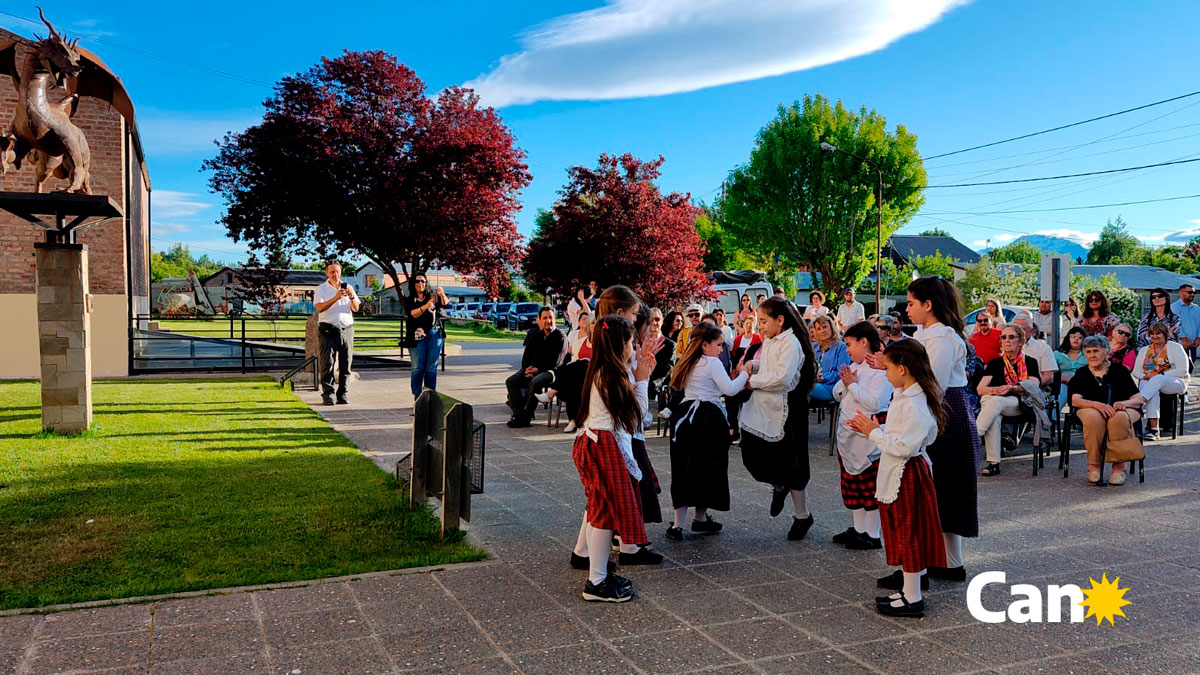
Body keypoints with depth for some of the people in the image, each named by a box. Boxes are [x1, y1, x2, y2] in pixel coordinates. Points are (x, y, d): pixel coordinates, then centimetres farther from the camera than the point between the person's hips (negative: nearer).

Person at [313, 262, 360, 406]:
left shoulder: (347, 287, 14)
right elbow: (319, 308, -11)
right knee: (327, 363, -7)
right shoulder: (321, 289, 5)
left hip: (346, 328, 3)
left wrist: (352, 297, -12)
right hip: (328, 329, -3)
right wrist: (336, 298, -23)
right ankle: (328, 394, -5)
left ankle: (342, 394, 5)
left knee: (345, 363, 1)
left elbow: (356, 309, 7)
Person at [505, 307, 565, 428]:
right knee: (511, 381, -10)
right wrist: (526, 368, -4)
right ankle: (519, 415, -19)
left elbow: (555, 362, -10)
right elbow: (527, 353, 15)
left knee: (534, 383, -35)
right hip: (531, 369, 7)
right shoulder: (535, 334, 16)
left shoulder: (560, 337, -2)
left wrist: (538, 370, -17)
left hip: (548, 371, -7)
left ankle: (526, 417, -26)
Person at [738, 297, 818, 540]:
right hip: (762, 410, 8)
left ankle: (803, 516, 21)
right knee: (752, 456, 5)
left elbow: (782, 377, -27)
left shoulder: (791, 343, -16)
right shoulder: (768, 341, 11)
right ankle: (779, 487, 34)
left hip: (784, 412, -8)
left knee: (788, 465, 3)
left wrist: (752, 381, -17)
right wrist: (753, 365, 2)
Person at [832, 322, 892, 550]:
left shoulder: (881, 370, -15)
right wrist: (844, 383, -5)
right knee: (852, 485, 16)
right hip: (847, 436, 9)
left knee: (870, 487, 1)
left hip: (867, 439, -9)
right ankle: (858, 529, 28)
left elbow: (875, 403, -25)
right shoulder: (854, 367, 13)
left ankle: (872, 535, 11)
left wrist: (853, 385, -17)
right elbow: (837, 395, 15)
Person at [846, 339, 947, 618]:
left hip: (907, 475, -10)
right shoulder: (903, 396, 7)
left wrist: (874, 432, -20)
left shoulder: (914, 404, -24)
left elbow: (904, 447, -28)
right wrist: (871, 429, 3)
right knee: (906, 532, 18)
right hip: (897, 473, 10)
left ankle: (912, 599, 11)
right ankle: (914, 581, 30)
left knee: (908, 533, 0)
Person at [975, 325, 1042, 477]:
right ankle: (993, 463, -41)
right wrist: (997, 390, -14)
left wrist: (1013, 388, -20)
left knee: (996, 402, -37)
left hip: (1017, 403, -1)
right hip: (990, 400, 1)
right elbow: (980, 389, 8)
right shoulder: (995, 362, 19)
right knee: (994, 416, -37)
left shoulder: (1030, 362, 16)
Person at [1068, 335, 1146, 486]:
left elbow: (1139, 399, 4)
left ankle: (1120, 465, -25)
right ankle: (1094, 464, -27)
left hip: (1121, 410, 0)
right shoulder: (1082, 373, 13)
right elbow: (1075, 400, -3)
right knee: (1094, 418, -37)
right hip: (1092, 409, 0)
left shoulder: (1119, 370, 10)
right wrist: (1098, 405, -22)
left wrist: (1125, 403, -20)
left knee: (1119, 418, -37)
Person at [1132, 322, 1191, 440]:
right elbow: (1136, 371, 13)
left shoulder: (1175, 347, 7)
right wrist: (1144, 376, -11)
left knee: (1158, 379, -39)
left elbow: (1183, 371, -5)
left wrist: (1159, 375, -15)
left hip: (1176, 383, -3)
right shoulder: (1144, 350, 20)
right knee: (1152, 388, -36)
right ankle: (1153, 428, -46)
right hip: (1149, 382, 3)